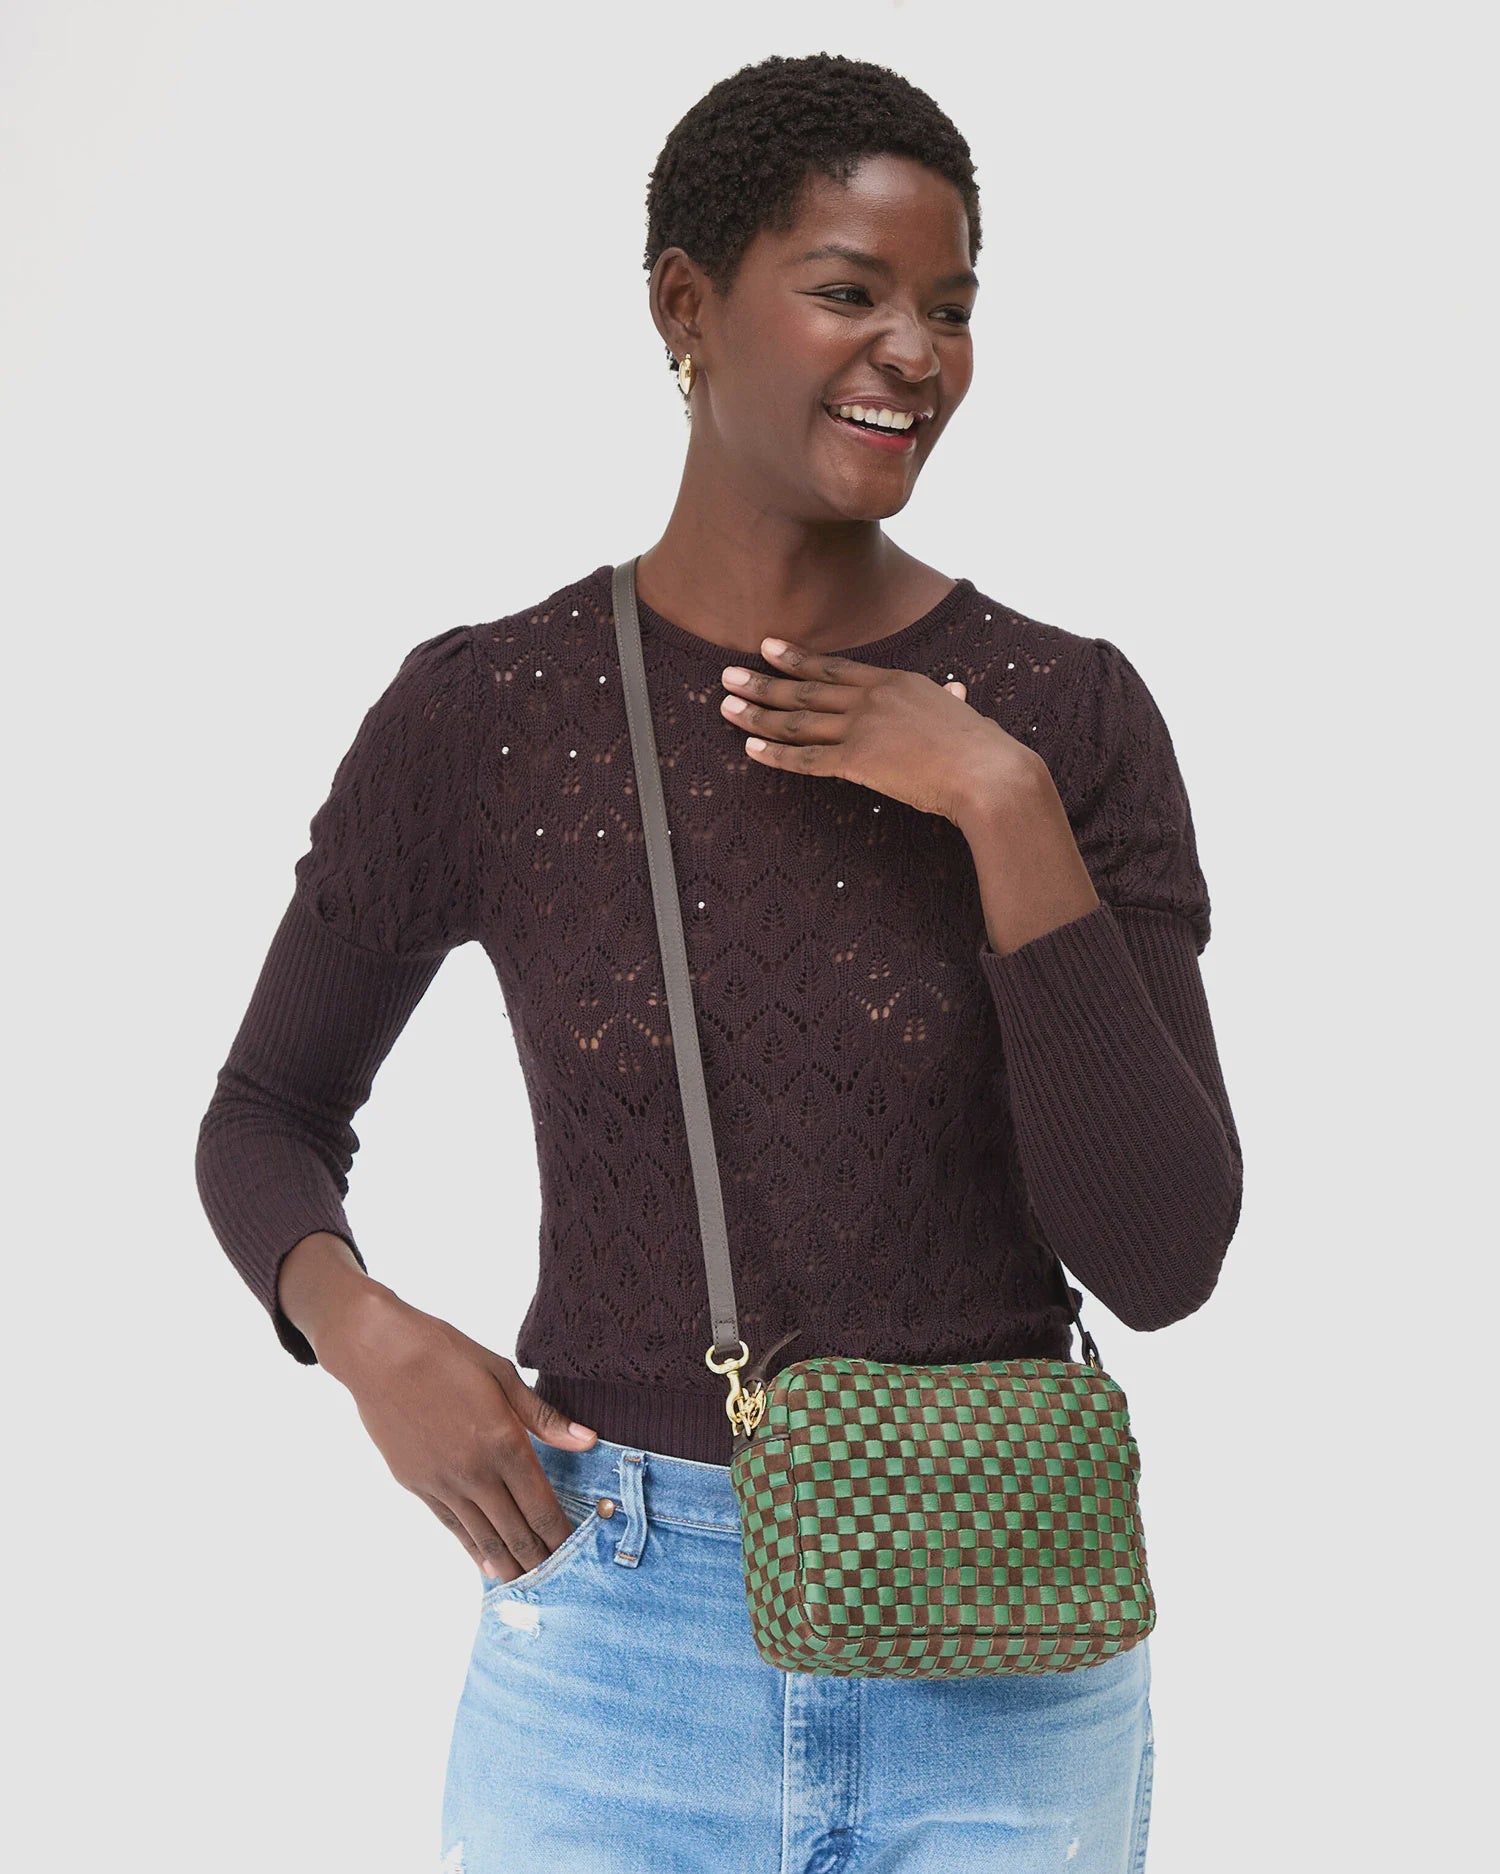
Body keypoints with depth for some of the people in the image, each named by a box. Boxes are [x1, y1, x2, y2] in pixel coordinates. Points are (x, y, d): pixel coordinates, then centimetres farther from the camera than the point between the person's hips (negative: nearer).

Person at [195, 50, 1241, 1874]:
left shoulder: (1072, 714, -5)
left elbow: (1162, 1261, -11)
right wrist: (367, 1335, -13)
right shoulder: (481, 712, -5)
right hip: (617, 1651, 0)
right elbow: (265, 1116, 7)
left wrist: (1006, 810, -18)